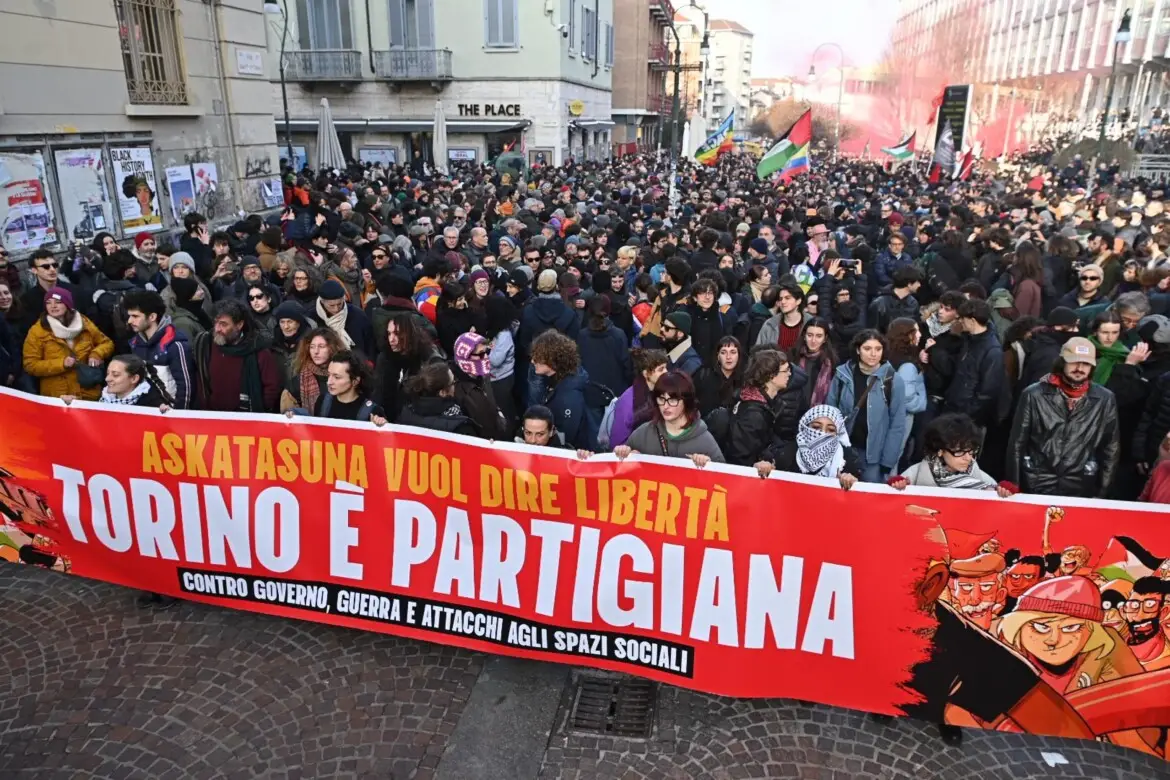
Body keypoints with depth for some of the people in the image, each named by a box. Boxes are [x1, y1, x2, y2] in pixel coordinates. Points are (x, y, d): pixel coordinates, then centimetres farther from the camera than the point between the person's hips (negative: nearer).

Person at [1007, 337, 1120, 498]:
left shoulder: (1104, 400, 1)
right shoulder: (1034, 394, -4)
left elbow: (1110, 449, 7)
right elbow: (1017, 443, 0)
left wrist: (1101, 492, 4)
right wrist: (1012, 485, -3)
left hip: (1080, 489, 1)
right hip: (1035, 486, -1)